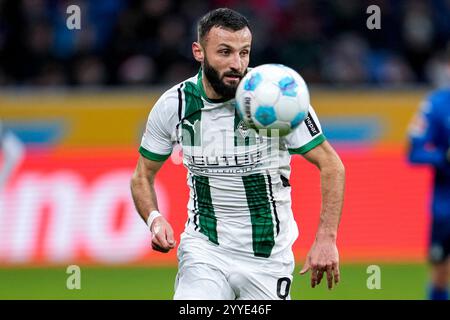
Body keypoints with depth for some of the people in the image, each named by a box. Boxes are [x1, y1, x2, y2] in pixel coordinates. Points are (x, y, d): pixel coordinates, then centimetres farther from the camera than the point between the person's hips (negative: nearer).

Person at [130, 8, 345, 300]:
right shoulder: (173, 105, -5)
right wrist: (154, 219, -12)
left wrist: (326, 239, -17)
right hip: (203, 250, 0)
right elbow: (143, 176, 8)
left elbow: (332, 166, -7)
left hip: (269, 258, 0)